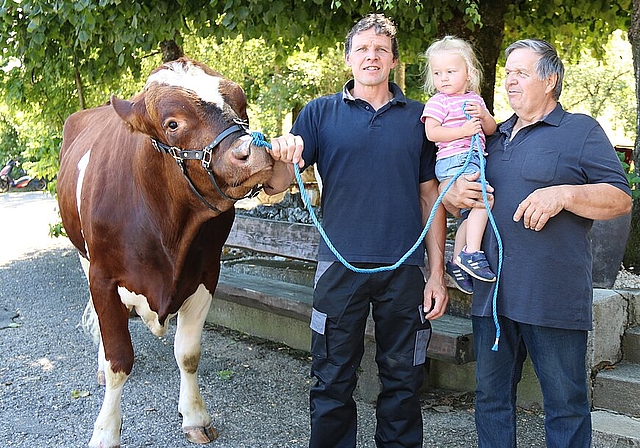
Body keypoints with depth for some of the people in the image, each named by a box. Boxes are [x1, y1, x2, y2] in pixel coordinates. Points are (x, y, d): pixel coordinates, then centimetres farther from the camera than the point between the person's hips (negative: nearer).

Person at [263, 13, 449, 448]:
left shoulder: (419, 118, 7)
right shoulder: (321, 113, 4)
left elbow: (431, 197, 7)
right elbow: (276, 185, -2)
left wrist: (437, 273, 2)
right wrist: (281, 157, -25)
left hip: (405, 269, 1)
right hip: (341, 264, -1)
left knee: (402, 380, 12)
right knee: (333, 381, 8)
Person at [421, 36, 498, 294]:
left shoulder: (474, 99, 18)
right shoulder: (438, 102, -1)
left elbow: (491, 130, 17)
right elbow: (431, 132, -13)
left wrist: (483, 114, -4)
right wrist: (463, 130, -18)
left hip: (473, 160, 8)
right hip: (454, 160, -8)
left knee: (470, 215, 9)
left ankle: (456, 263, 18)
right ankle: (471, 253, -19)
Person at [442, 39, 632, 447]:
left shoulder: (581, 131, 4)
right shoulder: (493, 138, 19)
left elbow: (620, 199, -4)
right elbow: (447, 198, 24)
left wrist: (563, 194, -19)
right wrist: (455, 194, 0)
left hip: (554, 298, -5)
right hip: (492, 295, 6)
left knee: (566, 406, 4)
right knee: (491, 399, 14)